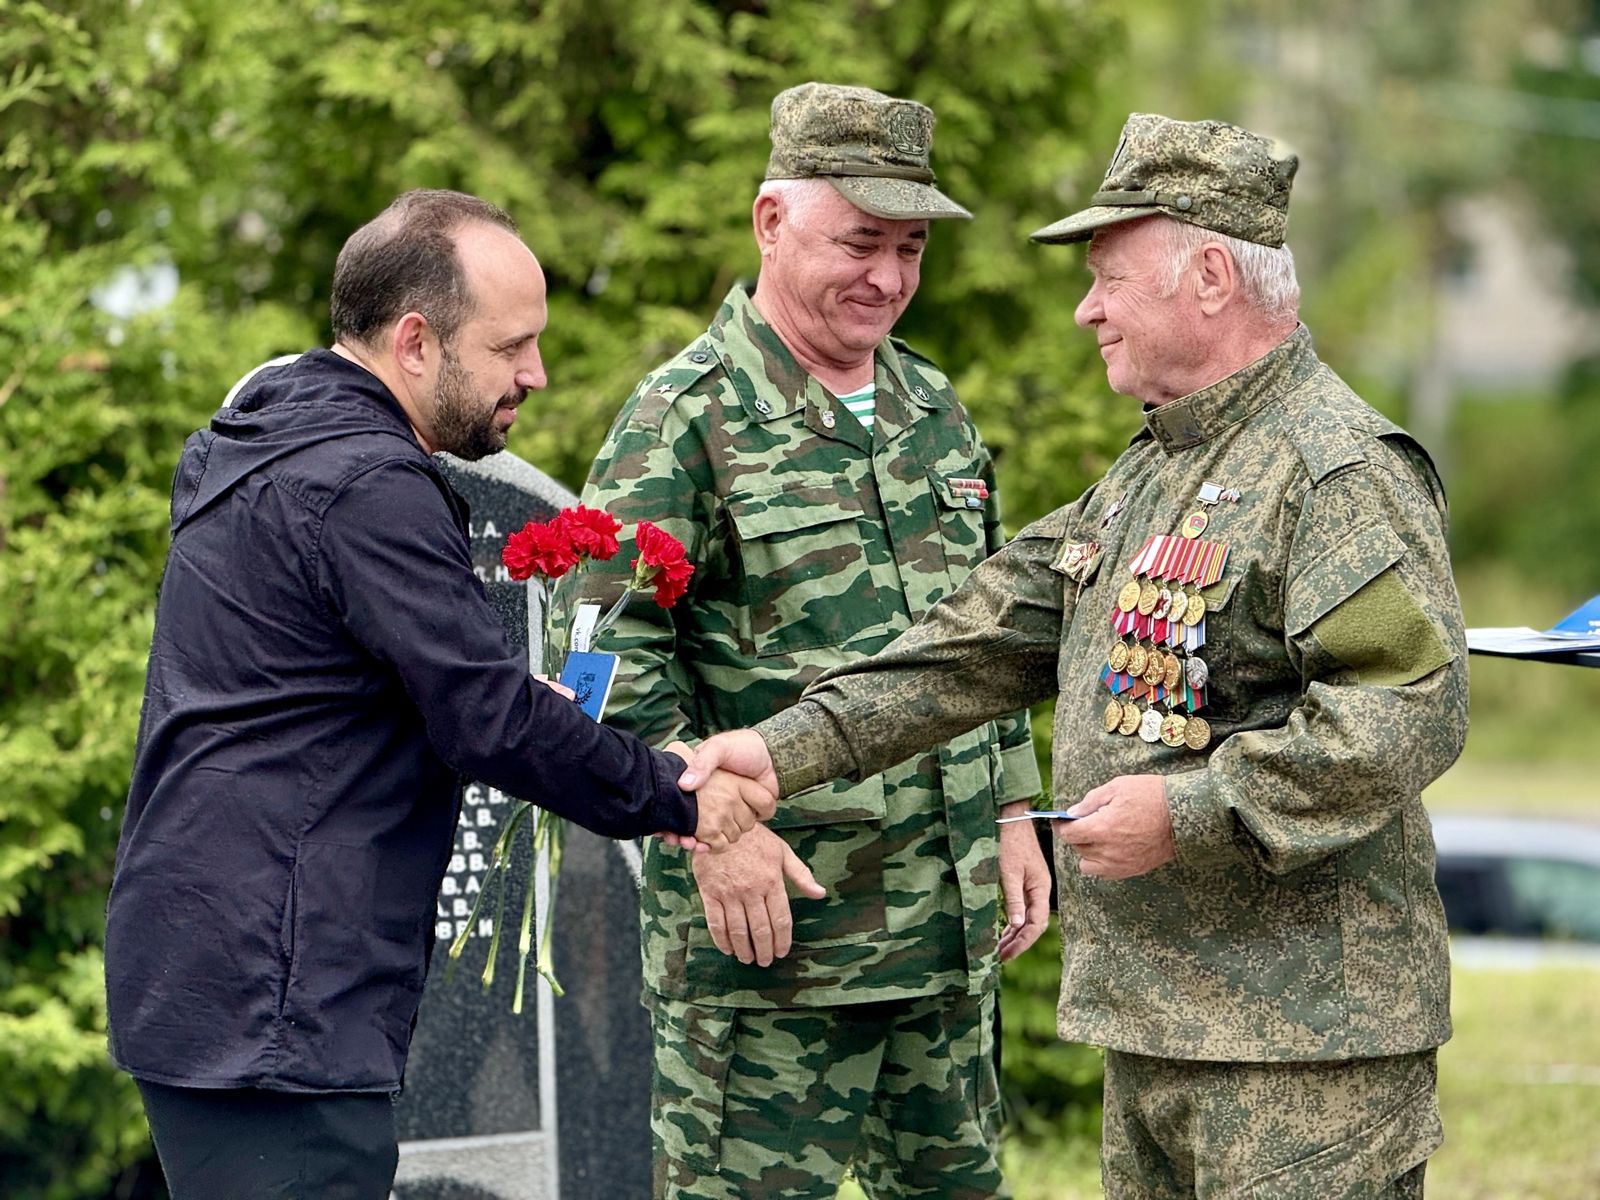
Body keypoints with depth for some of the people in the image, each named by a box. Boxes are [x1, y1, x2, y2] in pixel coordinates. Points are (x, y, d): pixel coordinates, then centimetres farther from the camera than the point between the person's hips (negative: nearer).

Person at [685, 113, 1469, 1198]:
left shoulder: (1342, 469, -13)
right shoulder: (1151, 472, 19)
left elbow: (1412, 712, -23)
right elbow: (990, 636, 18)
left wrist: (1188, 812, -22)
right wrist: (792, 747, 9)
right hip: (1155, 1016, 10)